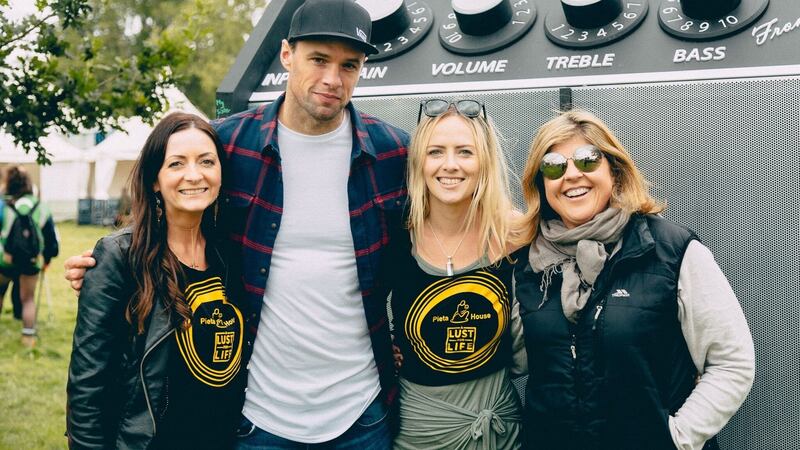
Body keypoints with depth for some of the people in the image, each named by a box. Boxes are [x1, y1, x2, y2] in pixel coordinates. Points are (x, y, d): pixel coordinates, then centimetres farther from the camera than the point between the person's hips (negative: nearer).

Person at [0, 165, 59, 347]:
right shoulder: (41, 208, 1)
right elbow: (52, 235, 7)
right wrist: (47, 258, 18)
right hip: (32, 262, 2)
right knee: (28, 299, 13)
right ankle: (28, 336, 10)